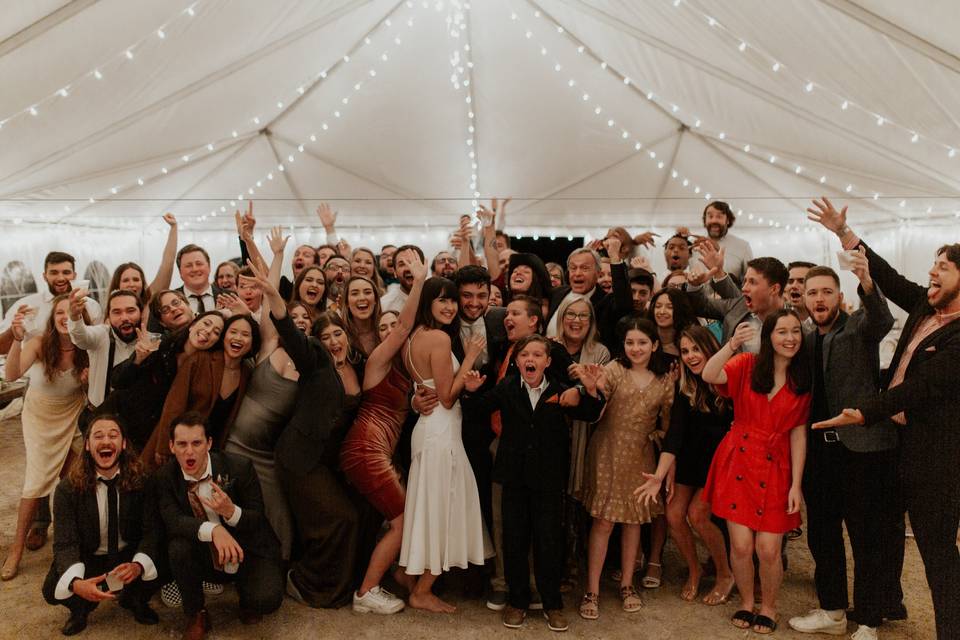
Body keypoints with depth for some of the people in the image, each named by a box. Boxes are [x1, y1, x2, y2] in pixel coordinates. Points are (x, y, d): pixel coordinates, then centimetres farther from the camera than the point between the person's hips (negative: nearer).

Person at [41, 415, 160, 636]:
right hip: (87, 559, 0)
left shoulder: (141, 481, -12)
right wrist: (76, 583, -41)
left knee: (160, 568, -29)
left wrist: (138, 565, -37)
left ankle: (135, 601, 8)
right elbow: (65, 543, -20)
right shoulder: (67, 489, -14)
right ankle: (80, 609, 11)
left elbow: (152, 531, -15)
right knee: (52, 590, -27)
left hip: (129, 557, 0)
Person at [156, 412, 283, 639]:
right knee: (178, 547, -29)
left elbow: (258, 520, -10)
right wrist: (214, 530, -42)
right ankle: (197, 616, -4)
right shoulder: (165, 476, -9)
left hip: (247, 550, -2)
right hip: (207, 558, 2)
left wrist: (231, 512, -33)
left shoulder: (240, 467, -16)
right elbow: (173, 521, -23)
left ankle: (247, 597, 13)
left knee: (266, 600, -27)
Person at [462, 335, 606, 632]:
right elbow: (478, 408, 4)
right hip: (514, 476, 1)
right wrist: (471, 392, -17)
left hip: (549, 477, -1)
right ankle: (517, 600, 26)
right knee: (514, 540, 10)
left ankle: (552, 603, 23)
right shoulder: (506, 388, -1)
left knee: (549, 541, 6)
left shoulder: (560, 391, -2)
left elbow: (589, 416, 0)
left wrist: (590, 390, -17)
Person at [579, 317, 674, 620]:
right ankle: (592, 591, 8)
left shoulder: (665, 381, 3)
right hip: (608, 451, -3)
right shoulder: (614, 369, -7)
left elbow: (667, 425, 9)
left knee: (634, 519, 12)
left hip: (640, 456, 3)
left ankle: (627, 585, 28)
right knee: (603, 521, -1)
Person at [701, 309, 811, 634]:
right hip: (738, 461, -1)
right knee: (741, 544, -1)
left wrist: (796, 484, -3)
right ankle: (746, 602, 26)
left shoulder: (802, 379, 3)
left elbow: (798, 433, 1)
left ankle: (768, 607, 25)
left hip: (776, 468, 1)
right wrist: (732, 344, -35)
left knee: (768, 549, -2)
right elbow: (709, 376, -21)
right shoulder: (747, 364, -3)